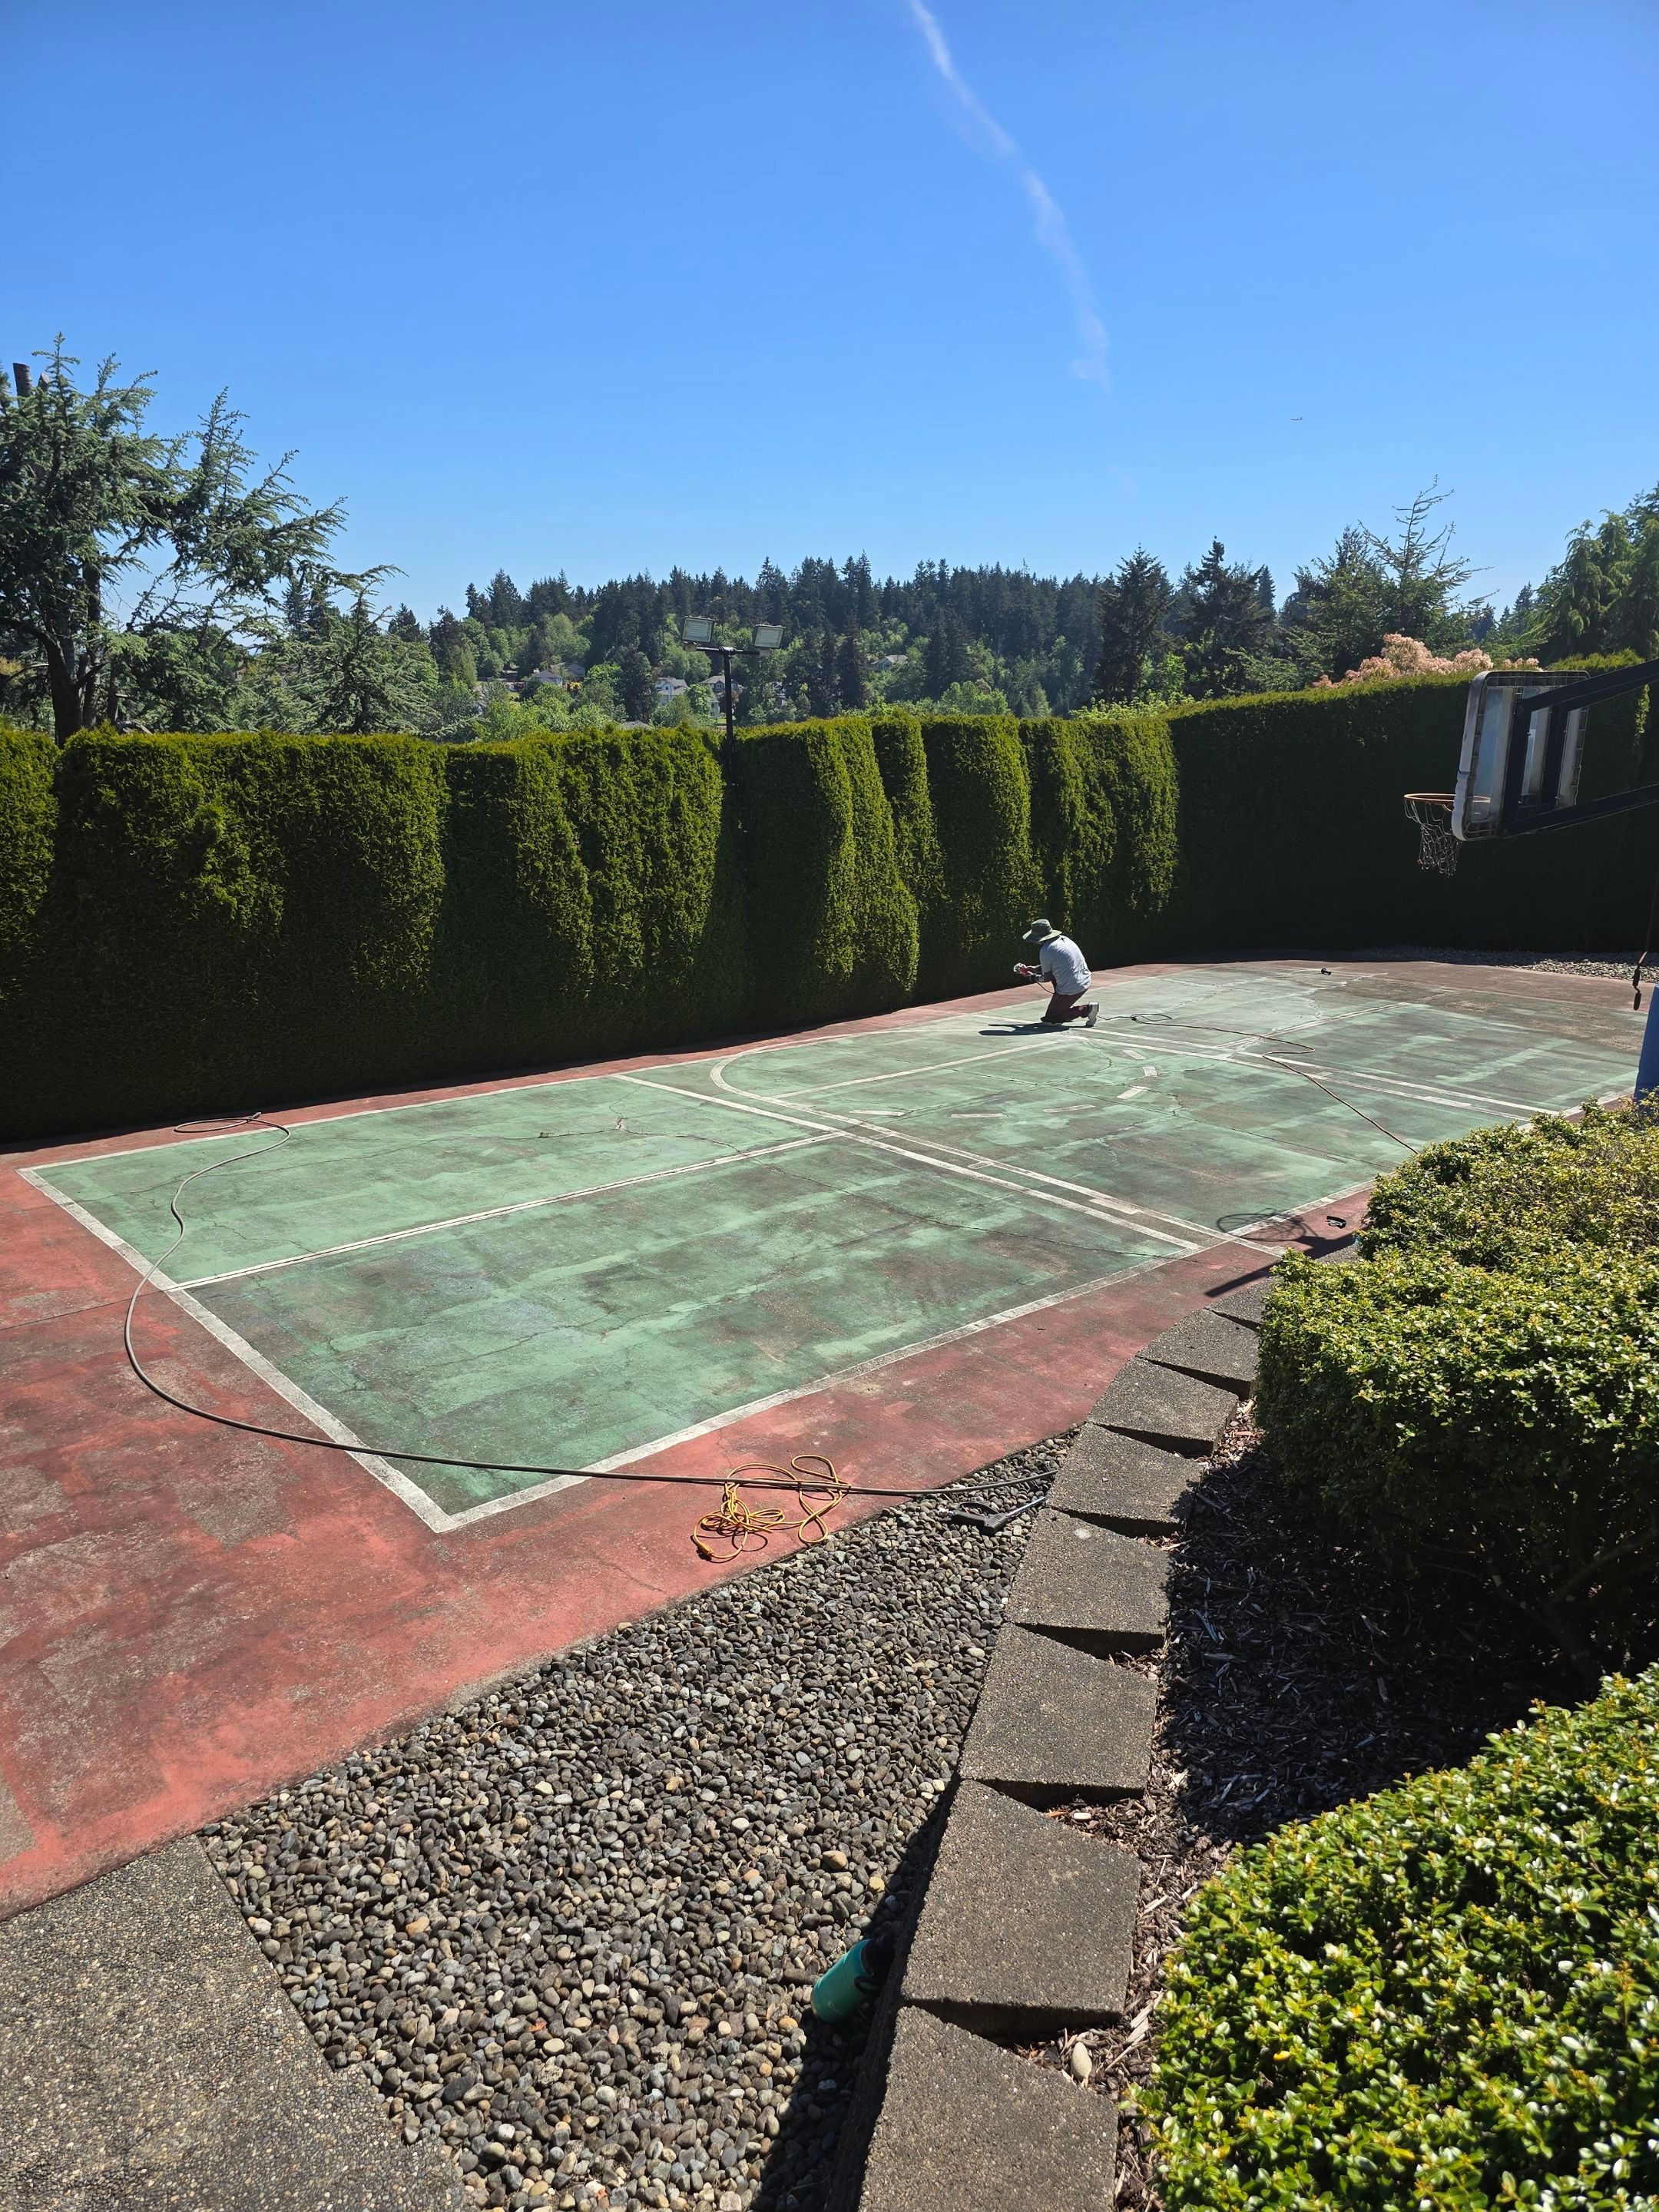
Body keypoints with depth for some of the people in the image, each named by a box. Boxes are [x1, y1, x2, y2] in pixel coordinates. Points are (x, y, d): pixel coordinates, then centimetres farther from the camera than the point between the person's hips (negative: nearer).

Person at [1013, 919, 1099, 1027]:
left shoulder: (1045, 951, -12)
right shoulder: (1064, 939, 11)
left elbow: (1047, 977, -1)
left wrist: (1033, 977, 17)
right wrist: (1035, 969, 32)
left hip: (1069, 991, -8)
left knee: (1049, 1020, 7)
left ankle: (1086, 1010, -8)